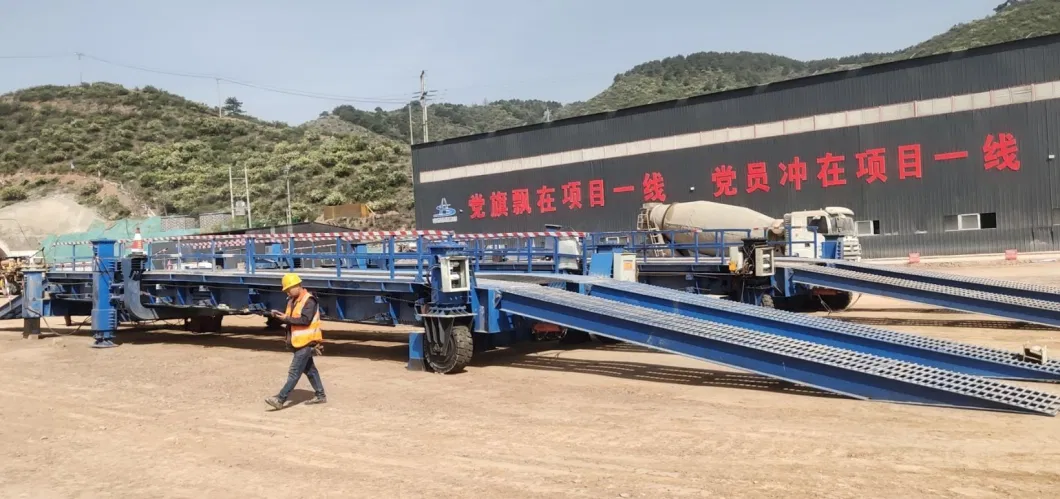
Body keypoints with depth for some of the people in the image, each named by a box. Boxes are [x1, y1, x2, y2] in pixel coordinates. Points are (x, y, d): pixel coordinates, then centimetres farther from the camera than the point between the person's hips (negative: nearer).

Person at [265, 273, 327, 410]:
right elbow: (290, 319, 15)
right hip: (299, 341, 10)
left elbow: (305, 320, -24)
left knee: (294, 372, -10)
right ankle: (320, 395, 25)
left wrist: (286, 318, -21)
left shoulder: (309, 300, -15)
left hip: (306, 342, -10)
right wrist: (279, 315, -3)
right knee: (309, 369, 16)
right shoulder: (292, 300, 12)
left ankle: (280, 399, -13)